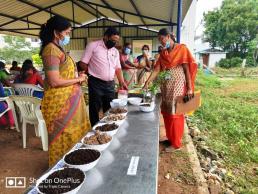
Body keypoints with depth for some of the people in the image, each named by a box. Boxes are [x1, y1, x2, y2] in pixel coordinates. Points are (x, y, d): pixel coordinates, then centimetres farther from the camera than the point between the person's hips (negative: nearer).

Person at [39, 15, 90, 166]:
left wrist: (78, 77, 4)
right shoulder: (51, 50, -17)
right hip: (60, 102, -10)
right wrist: (77, 79, -12)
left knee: (72, 136, 20)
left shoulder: (57, 49, 13)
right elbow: (54, 81, -23)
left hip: (67, 100, 10)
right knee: (64, 138, 6)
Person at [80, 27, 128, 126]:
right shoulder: (93, 45, -3)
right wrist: (93, 74, -3)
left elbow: (118, 68, 13)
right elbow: (83, 63, -5)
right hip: (96, 84, -5)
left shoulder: (115, 51, 13)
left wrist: (122, 82, 3)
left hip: (110, 84, 6)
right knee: (95, 110, 3)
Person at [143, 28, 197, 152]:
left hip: (178, 85, -6)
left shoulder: (181, 49, -5)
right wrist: (147, 83, -5)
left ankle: (176, 143, 12)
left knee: (175, 114, -1)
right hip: (166, 86, 6)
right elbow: (156, 70, 5)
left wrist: (190, 88, -13)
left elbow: (187, 69, -8)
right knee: (166, 113, 11)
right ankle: (169, 138, 28)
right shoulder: (163, 53, 12)